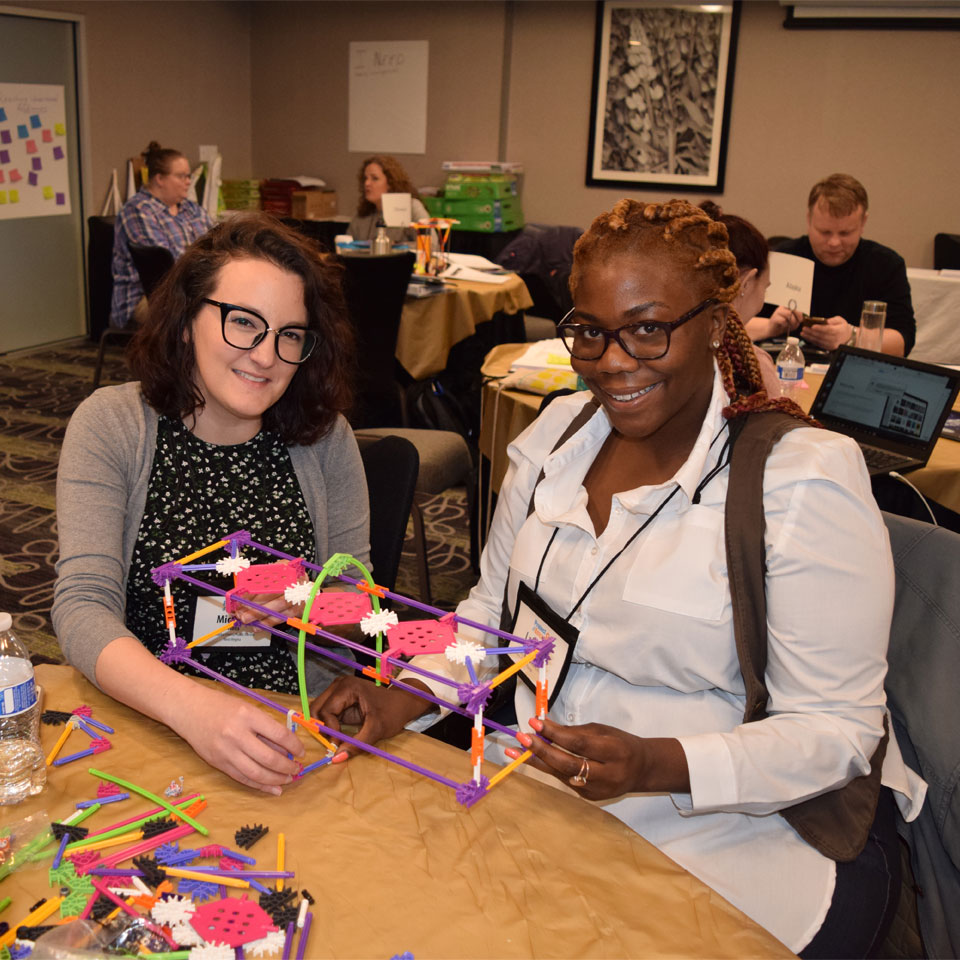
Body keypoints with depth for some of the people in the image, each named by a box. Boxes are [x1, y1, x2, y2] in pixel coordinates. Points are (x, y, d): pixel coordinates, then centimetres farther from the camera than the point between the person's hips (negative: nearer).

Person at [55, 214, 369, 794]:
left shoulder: (324, 437, 2)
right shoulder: (111, 426, -2)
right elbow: (84, 609, -13)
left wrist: (306, 605, -13)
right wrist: (191, 708, -31)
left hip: (291, 729, 0)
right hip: (145, 719, 0)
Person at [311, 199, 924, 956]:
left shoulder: (806, 480, -15)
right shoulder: (556, 432, 3)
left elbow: (835, 730, -14)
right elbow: (493, 609, 12)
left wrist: (654, 766, -29)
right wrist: (405, 695, -6)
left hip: (740, 823, -4)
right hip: (544, 787, 5)